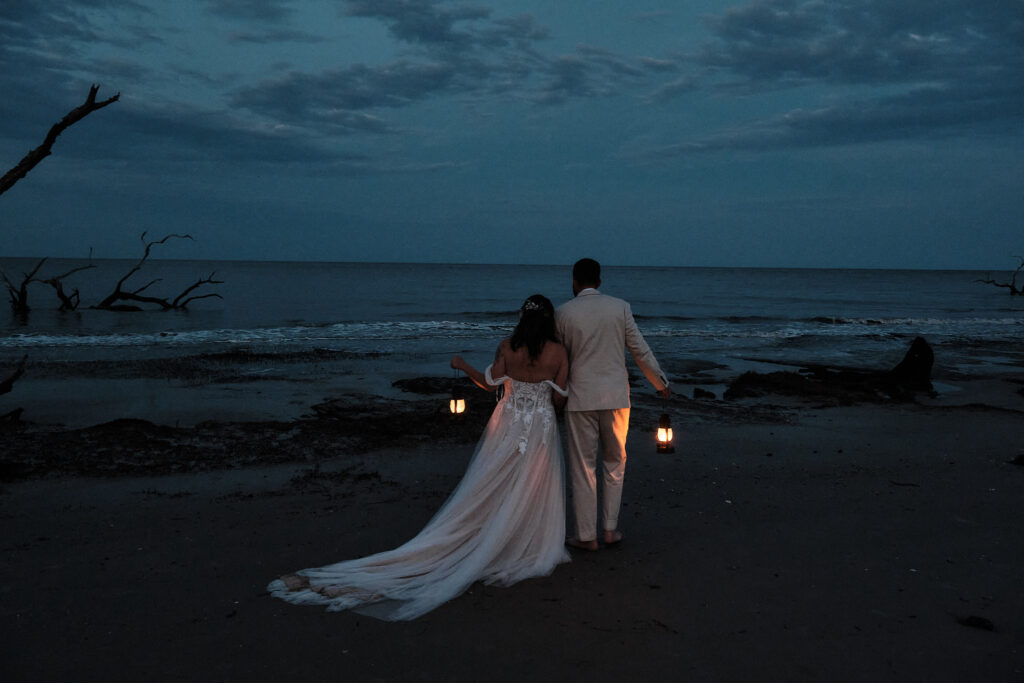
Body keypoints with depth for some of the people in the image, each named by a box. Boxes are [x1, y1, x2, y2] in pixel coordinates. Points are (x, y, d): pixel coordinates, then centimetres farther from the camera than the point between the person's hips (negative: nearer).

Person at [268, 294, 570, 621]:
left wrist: (463, 366, 11)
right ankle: (527, 549, 19)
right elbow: (559, 397, -5)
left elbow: (490, 383, -3)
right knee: (532, 492, 10)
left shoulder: (508, 347, -8)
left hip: (508, 426, 1)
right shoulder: (558, 352, -9)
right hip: (542, 430, -1)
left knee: (488, 491, 9)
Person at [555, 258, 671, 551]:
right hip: (615, 396, 1)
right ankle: (610, 529, 19)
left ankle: (587, 536, 13)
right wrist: (661, 382, 16)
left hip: (580, 398, -1)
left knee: (583, 469, 6)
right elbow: (640, 350, 2)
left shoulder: (563, 313, -4)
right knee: (614, 464, 16)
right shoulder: (620, 307, -1)